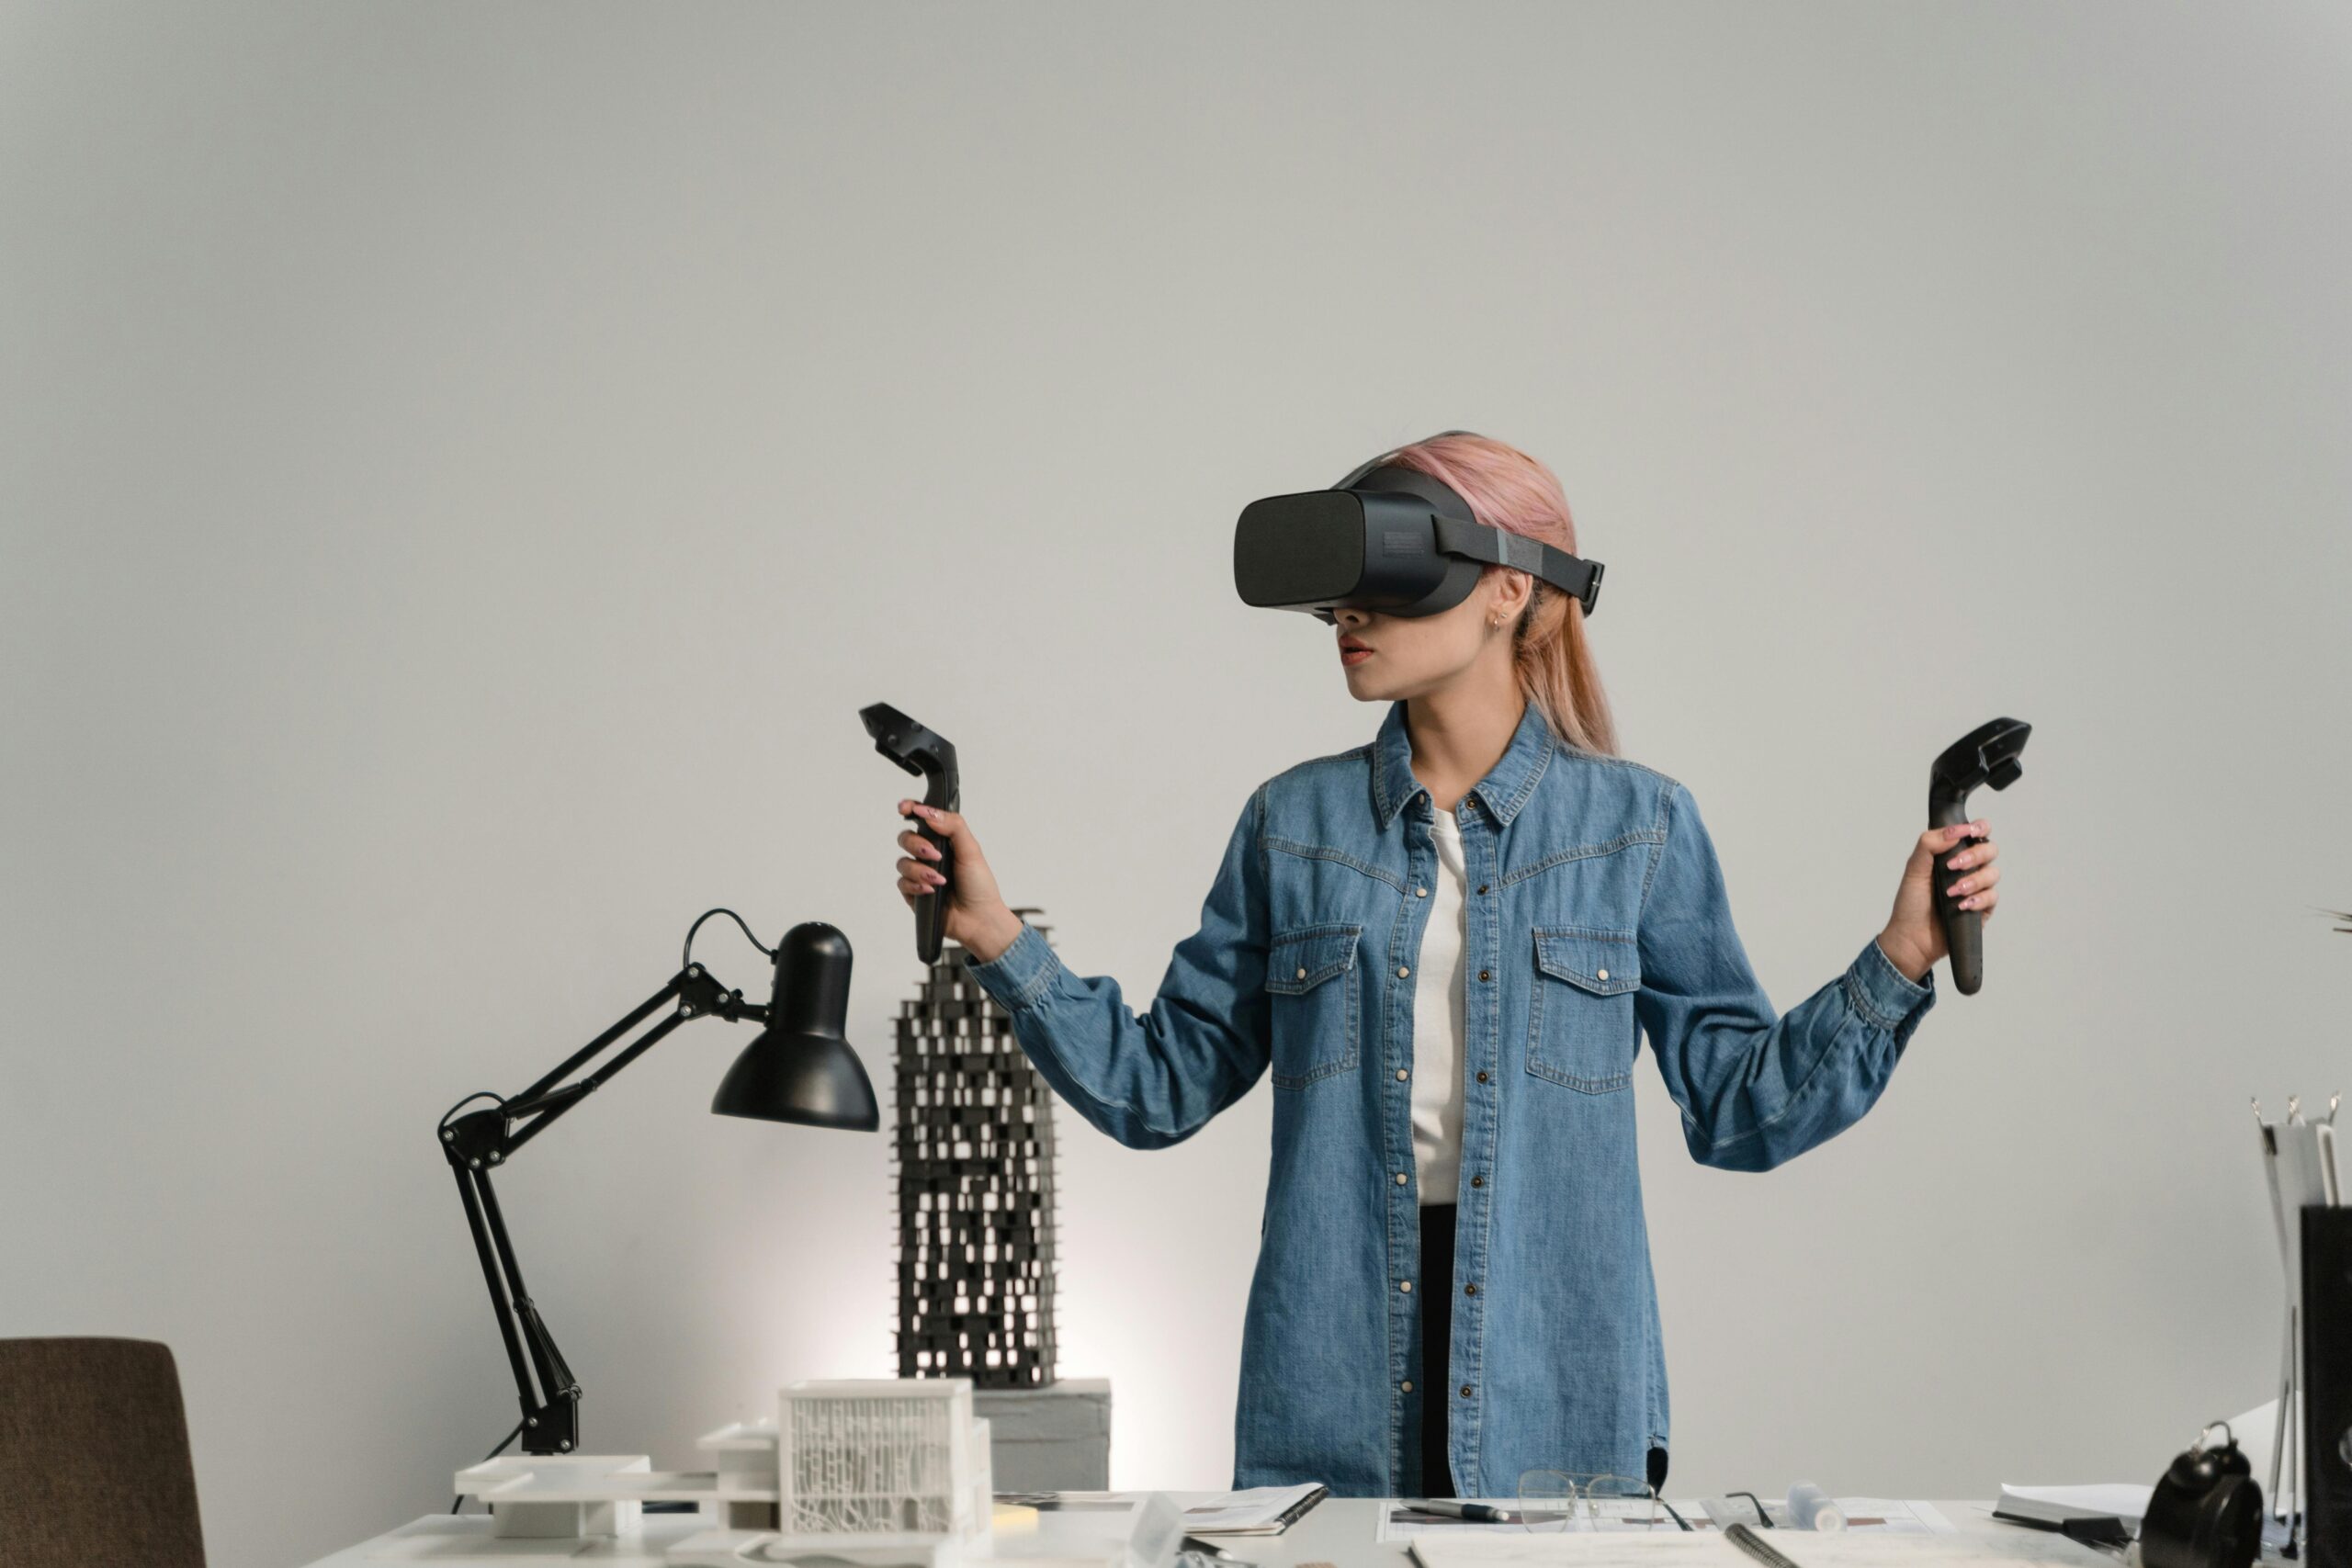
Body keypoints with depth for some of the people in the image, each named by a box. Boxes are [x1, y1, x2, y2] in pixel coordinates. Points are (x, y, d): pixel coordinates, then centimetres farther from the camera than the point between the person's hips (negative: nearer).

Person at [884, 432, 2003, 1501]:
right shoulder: (1295, 823, 7)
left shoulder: (1637, 826, 2)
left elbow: (1739, 1108, 3)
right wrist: (995, 938, -1)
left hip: (1557, 1373, -1)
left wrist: (1900, 958, -6)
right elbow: (1162, 1085, 8)